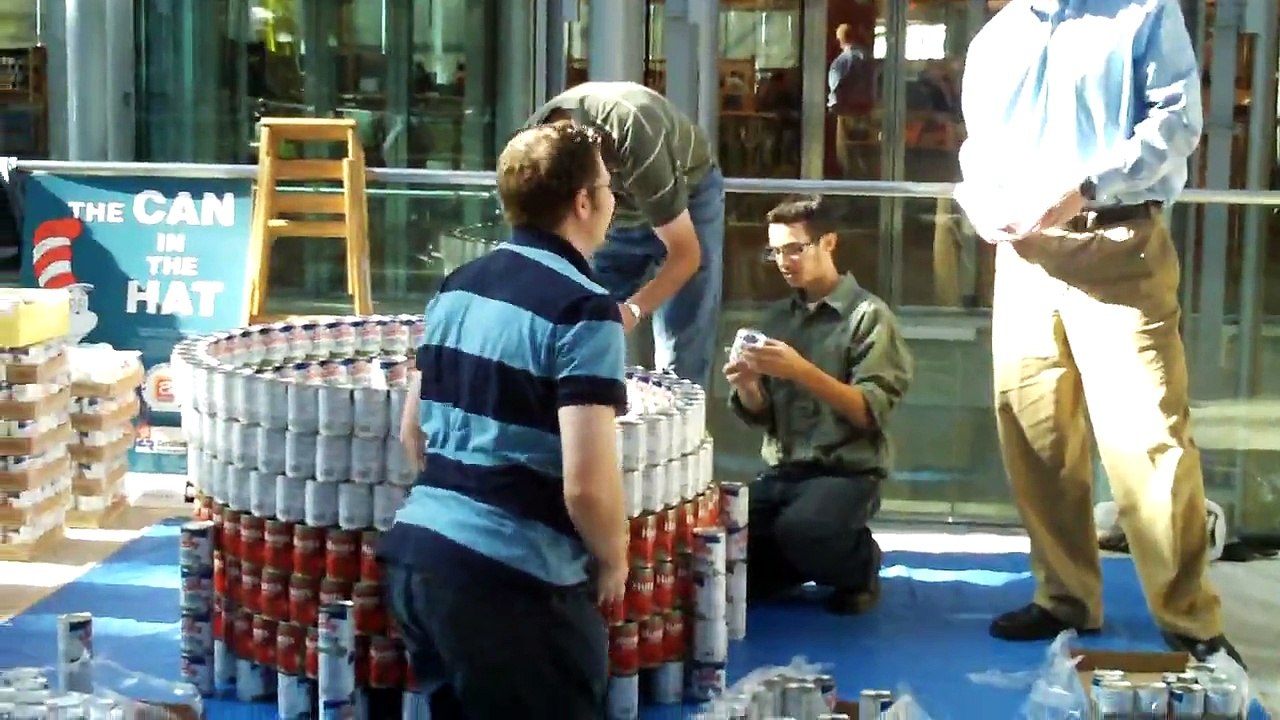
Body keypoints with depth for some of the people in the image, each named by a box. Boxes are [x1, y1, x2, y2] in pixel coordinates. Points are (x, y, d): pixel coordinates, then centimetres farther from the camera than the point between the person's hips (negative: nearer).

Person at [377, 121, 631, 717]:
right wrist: (613, 559, -2)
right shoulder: (583, 308, -13)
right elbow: (586, 485, -20)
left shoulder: (457, 286, 11)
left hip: (416, 551, 8)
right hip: (512, 574, -8)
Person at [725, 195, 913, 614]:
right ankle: (810, 562, 11)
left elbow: (869, 413, -13)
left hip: (848, 471, -5)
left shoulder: (868, 315, -3)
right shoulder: (776, 317, 12)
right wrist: (746, 386, -12)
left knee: (799, 530, -34)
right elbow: (760, 416, 11)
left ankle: (858, 566, -1)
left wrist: (802, 370, -24)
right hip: (783, 472, 5)